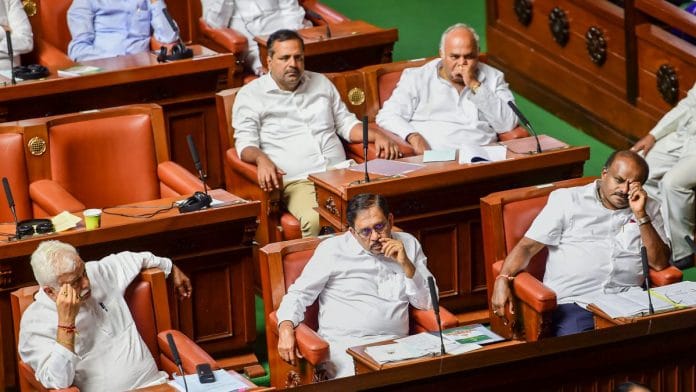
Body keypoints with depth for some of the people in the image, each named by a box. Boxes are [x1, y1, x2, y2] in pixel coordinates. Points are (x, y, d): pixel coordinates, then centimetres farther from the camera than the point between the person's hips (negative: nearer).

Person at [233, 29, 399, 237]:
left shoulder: (321, 83, 23)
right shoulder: (250, 95, 9)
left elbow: (346, 123, 27)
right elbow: (245, 143, 0)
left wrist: (376, 136, 7)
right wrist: (261, 159, -24)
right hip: (297, 182, -4)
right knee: (313, 220, -38)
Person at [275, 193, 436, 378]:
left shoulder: (408, 244, 14)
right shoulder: (332, 249, 6)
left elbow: (428, 303, 12)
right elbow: (299, 293, 7)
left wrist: (406, 264, -3)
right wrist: (286, 326, -12)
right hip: (344, 345, -3)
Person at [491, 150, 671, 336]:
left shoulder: (650, 209, 18)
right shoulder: (567, 200, 12)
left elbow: (659, 263, 7)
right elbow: (527, 246, 9)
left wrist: (641, 214, -2)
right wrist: (503, 279, -9)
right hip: (571, 303, -2)